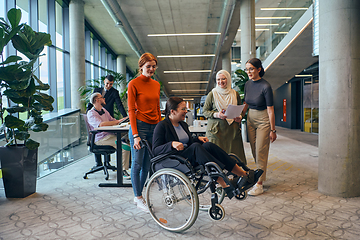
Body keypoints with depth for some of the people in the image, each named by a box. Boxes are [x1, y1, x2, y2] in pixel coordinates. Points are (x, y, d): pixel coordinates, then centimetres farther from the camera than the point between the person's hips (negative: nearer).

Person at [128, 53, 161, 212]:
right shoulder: (134, 84, -6)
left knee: (147, 165, 11)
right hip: (140, 126, -6)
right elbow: (131, 110, -9)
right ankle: (139, 198, 15)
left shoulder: (156, 84, 13)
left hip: (154, 127, 6)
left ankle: (138, 196, 25)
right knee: (137, 164, 2)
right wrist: (135, 135, -14)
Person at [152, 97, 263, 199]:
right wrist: (172, 144, -28)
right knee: (195, 147, -33)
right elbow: (155, 150, -12)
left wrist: (198, 139, 5)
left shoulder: (183, 124, 18)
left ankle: (245, 175, -23)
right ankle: (225, 185, -36)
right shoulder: (162, 126, -6)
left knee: (209, 145, -20)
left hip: (189, 157, 7)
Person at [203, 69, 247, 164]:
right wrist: (216, 115, -13)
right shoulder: (212, 94, 5)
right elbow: (205, 111, 5)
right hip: (216, 129, -2)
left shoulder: (235, 94, 13)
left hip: (232, 129, 2)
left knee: (234, 154, -1)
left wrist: (239, 117, 0)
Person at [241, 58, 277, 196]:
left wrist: (273, 130, -13)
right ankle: (260, 175, 29)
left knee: (261, 153, -4)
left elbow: (270, 110, -15)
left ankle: (259, 184, 3)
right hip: (250, 119, 7)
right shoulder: (248, 84, 4)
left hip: (263, 120, -6)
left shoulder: (265, 86, -16)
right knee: (254, 151, 12)